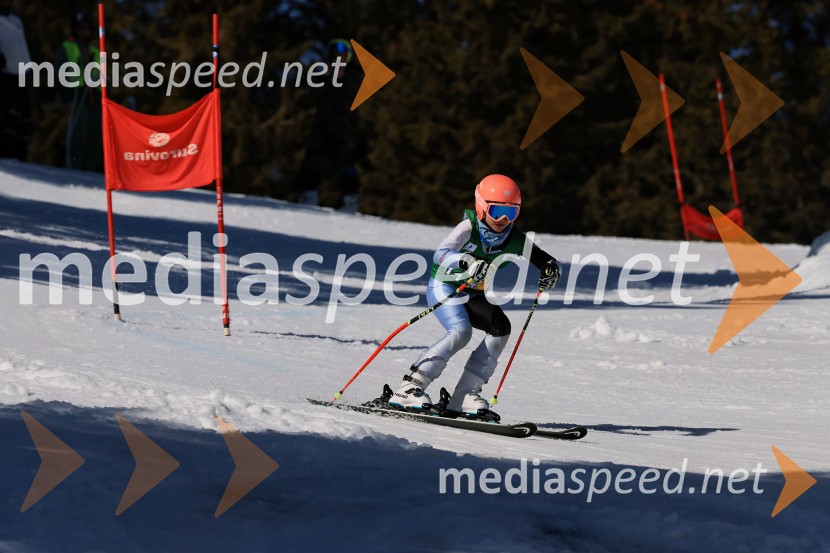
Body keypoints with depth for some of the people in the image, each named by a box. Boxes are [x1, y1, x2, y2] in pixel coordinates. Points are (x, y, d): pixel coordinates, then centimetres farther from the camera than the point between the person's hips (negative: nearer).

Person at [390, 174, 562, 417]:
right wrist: (468, 262, -59)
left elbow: (545, 259, -2)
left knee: (501, 328, -17)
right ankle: (409, 388, -28)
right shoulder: (469, 228, -24)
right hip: (444, 287, -6)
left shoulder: (515, 239, -11)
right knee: (461, 331, -28)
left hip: (473, 296, 6)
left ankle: (465, 394, -14)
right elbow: (440, 255, -39)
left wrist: (550, 270, -27)